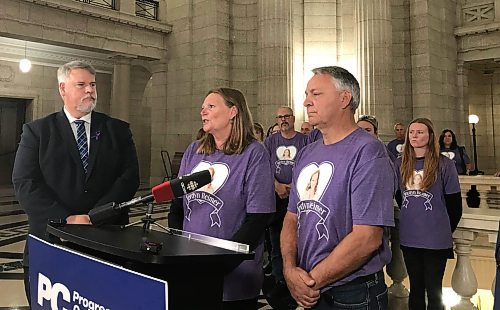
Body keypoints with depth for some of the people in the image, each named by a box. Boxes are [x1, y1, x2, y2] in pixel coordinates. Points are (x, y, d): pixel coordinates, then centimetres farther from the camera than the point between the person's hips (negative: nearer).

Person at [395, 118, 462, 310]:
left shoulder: (444, 164, -7)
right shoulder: (400, 164, 4)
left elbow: (454, 202, -1)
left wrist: (446, 228, 7)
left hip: (436, 238, -3)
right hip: (408, 238, 4)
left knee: (434, 290, 6)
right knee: (415, 287, 16)